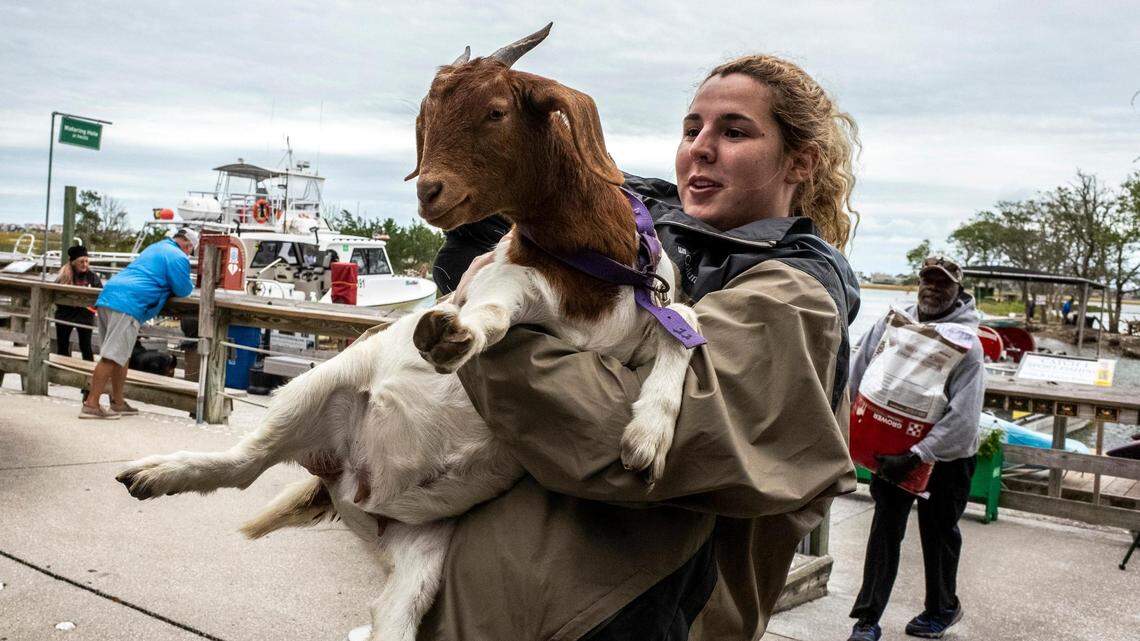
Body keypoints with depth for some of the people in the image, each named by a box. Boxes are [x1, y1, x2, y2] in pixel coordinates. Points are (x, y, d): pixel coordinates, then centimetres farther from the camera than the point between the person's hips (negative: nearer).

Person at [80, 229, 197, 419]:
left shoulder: (155, 247, 29)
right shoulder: (178, 257, 0)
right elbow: (183, 290, 0)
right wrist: (189, 285, 22)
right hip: (129, 304, -10)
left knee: (122, 355, 16)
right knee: (112, 357, -11)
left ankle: (117, 402, 22)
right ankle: (91, 405, -14)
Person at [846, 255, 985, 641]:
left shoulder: (966, 342, -18)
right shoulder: (892, 324, -6)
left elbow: (963, 417, -26)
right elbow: (857, 377, 3)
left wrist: (917, 455, -33)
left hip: (946, 455, -3)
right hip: (892, 445, 3)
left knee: (938, 533, 14)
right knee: (885, 528, 3)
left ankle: (942, 609, 36)